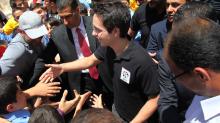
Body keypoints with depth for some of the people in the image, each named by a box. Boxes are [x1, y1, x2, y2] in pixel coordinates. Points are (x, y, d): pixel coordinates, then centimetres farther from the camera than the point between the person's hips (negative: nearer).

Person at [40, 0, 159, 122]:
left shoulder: (142, 62, -35)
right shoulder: (108, 46, -14)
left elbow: (154, 100, -23)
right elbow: (90, 60, 7)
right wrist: (62, 67, 2)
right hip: (117, 110, 6)